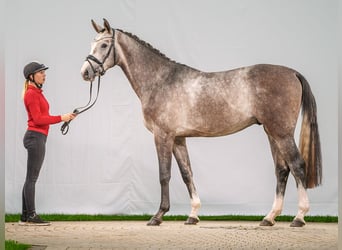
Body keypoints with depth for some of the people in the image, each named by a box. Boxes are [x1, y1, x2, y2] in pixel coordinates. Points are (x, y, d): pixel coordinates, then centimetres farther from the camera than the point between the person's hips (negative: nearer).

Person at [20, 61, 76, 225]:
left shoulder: (37, 93, 18)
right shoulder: (31, 94, -11)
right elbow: (38, 119, -17)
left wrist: (64, 118, 7)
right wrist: (61, 118, -15)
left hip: (38, 137, 10)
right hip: (35, 137, -10)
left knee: (31, 178, 9)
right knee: (32, 178, -7)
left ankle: (25, 216, 12)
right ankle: (31, 215, -5)